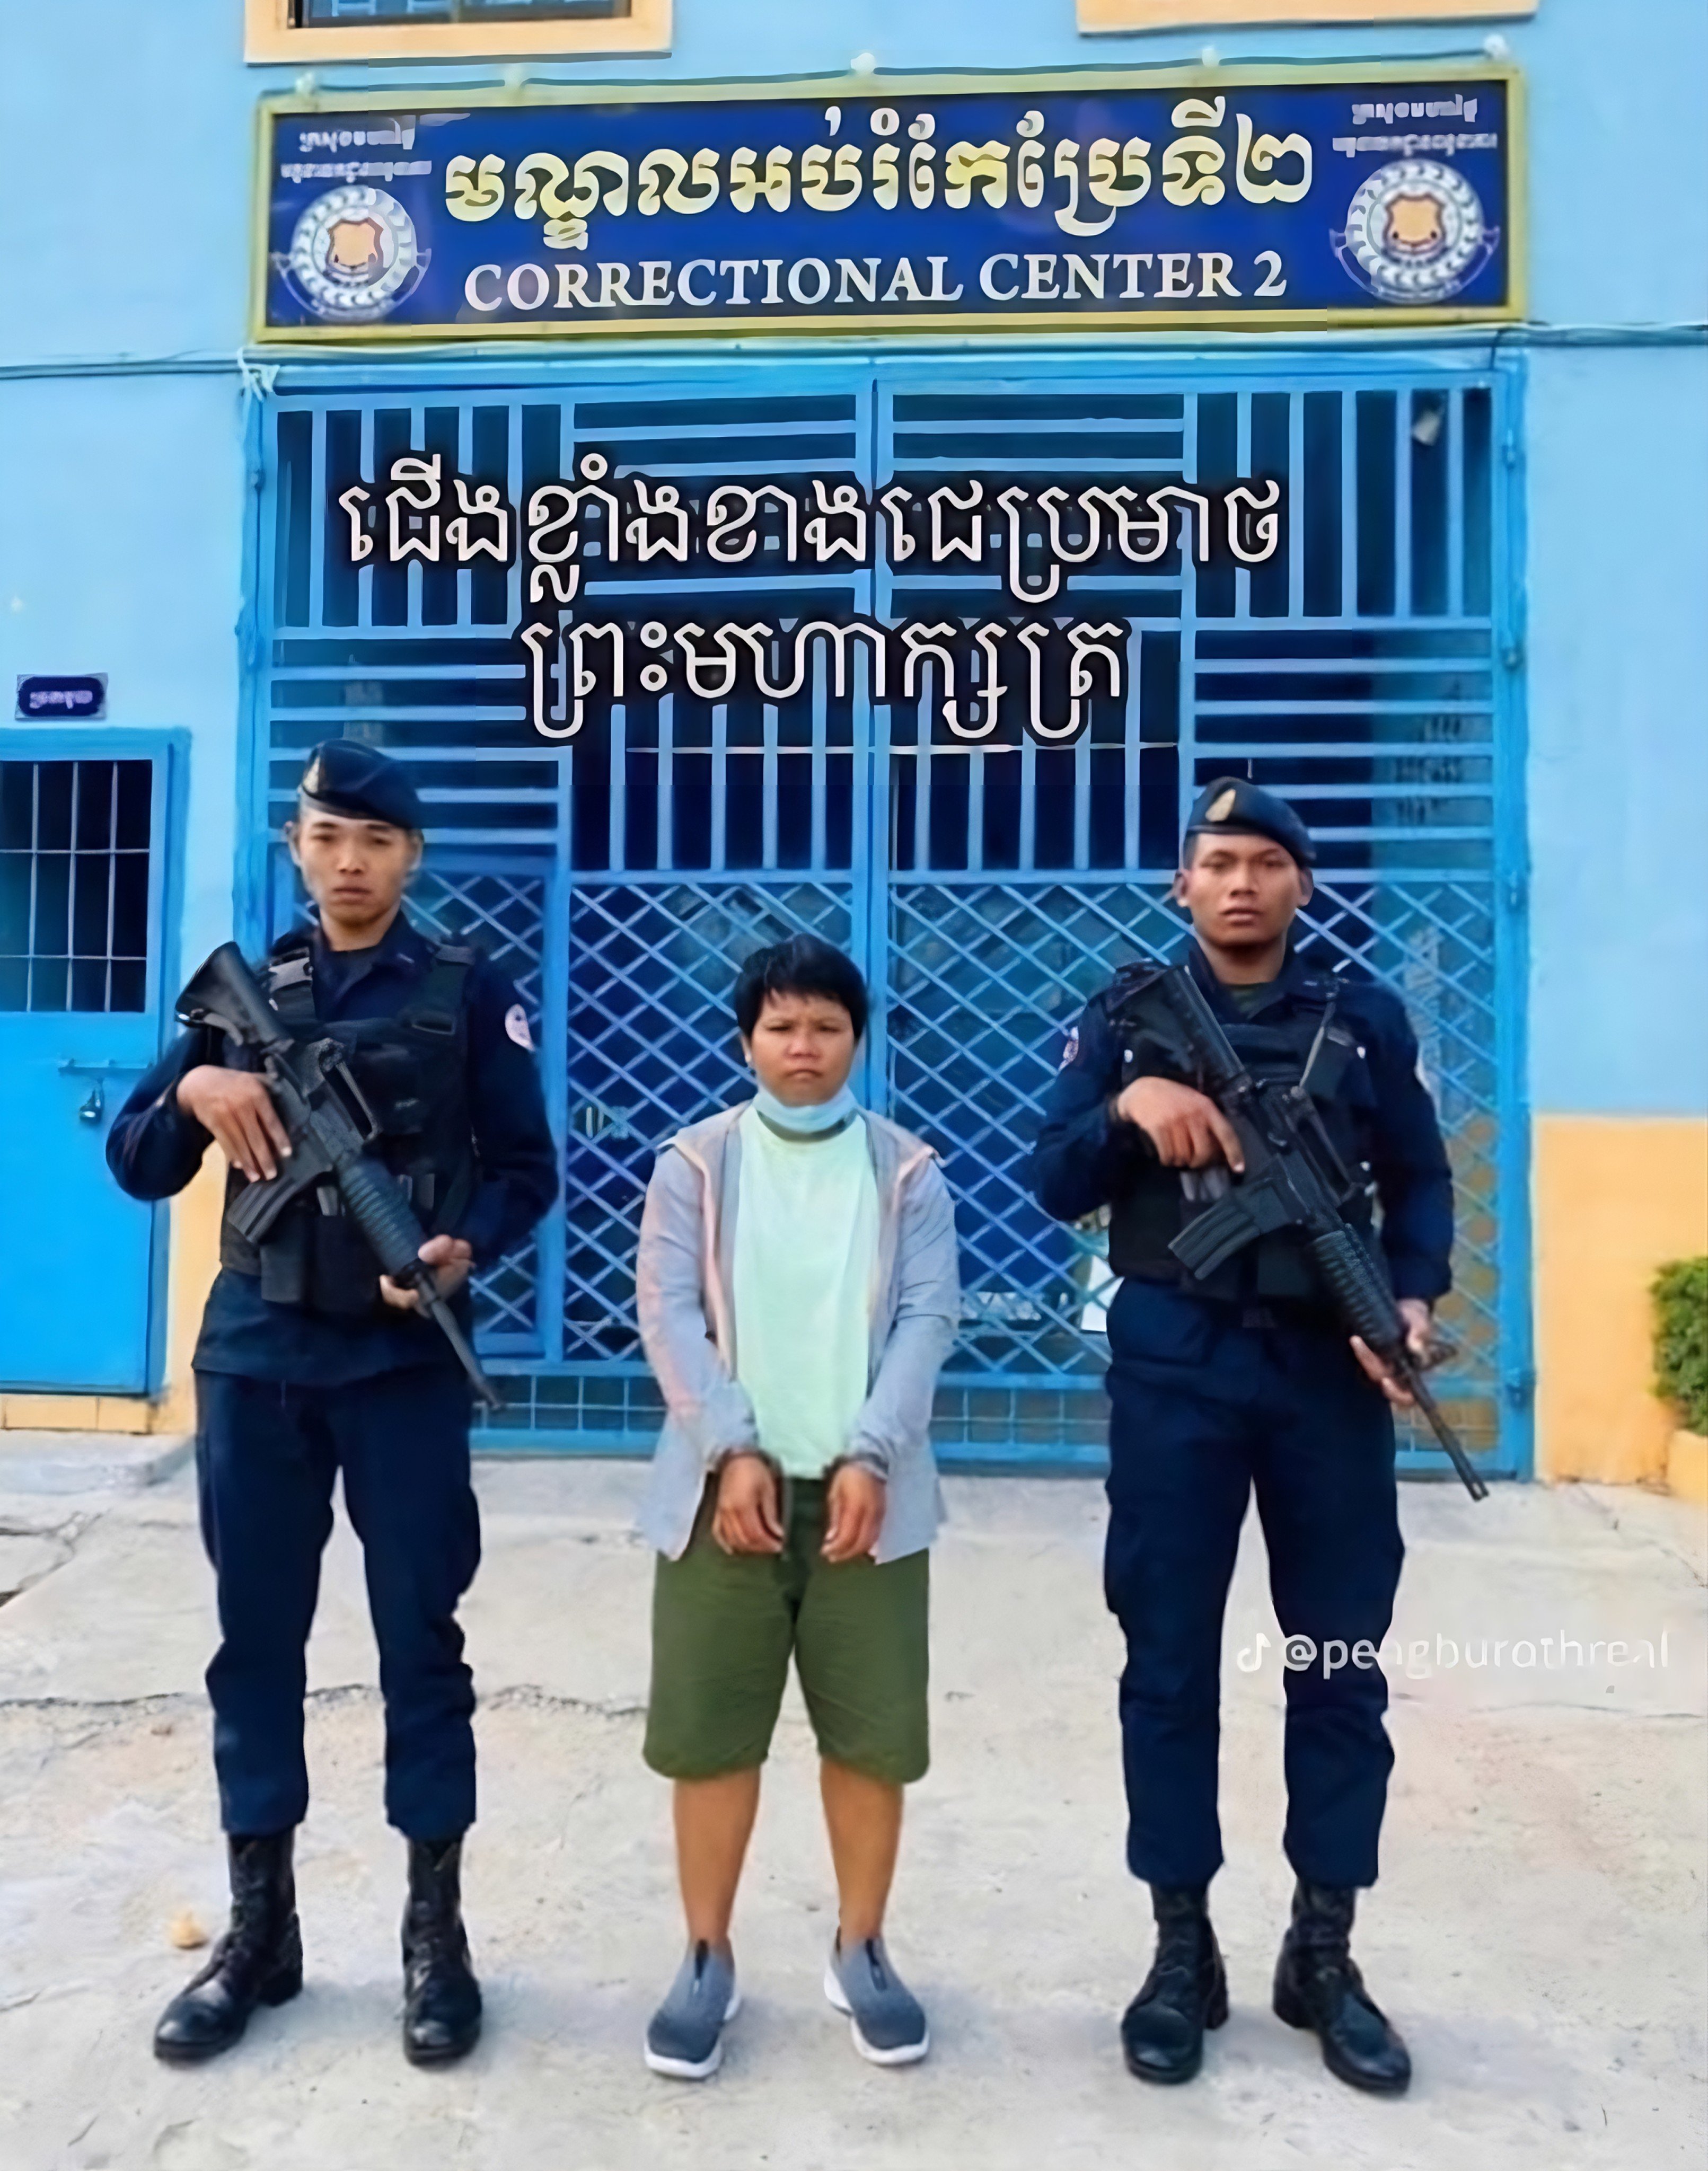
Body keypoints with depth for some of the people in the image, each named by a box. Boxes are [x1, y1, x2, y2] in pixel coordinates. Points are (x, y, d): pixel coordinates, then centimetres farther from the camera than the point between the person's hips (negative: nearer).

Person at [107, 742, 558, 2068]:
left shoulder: (470, 995, 1)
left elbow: (529, 1166, -1)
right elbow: (139, 1167, 6)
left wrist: (471, 1248, -20)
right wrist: (192, 1091, -14)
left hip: (405, 1358, -3)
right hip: (254, 1354, 3)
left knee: (420, 1636, 4)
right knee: (256, 1635, 11)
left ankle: (436, 1931, 19)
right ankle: (259, 1929, 27)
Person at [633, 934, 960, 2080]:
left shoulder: (906, 1169, 5)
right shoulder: (697, 1161, 4)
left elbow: (929, 1316, -2)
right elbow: (669, 1312, -3)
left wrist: (868, 1456, -13)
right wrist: (734, 1451, -14)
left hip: (866, 1492, 1)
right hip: (726, 1488, 0)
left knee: (874, 1731, 8)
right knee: (710, 1732, 6)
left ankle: (862, 1951, 28)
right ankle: (709, 1959, 25)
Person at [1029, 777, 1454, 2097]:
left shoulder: (1366, 1019, 8)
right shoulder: (1128, 1018, 6)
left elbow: (1420, 1179, 7)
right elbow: (1058, 1186, 0)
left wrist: (1414, 1298, -11)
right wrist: (1128, 1106, -18)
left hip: (1331, 1366, 1)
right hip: (1177, 1366, -1)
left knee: (1341, 1663, 9)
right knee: (1170, 1660, 5)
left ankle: (1325, 1952, 25)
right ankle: (1183, 1950, 21)